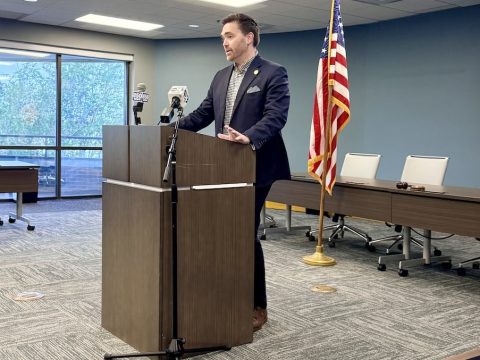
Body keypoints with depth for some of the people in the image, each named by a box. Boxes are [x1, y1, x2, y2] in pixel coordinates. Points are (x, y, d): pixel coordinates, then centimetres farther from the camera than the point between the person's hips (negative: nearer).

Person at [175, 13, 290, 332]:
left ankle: (258, 307, 12)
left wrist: (248, 137, -37)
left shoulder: (274, 74, -7)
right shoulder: (221, 77, 16)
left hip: (254, 168, -7)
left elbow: (276, 116, -20)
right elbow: (203, 114, 15)